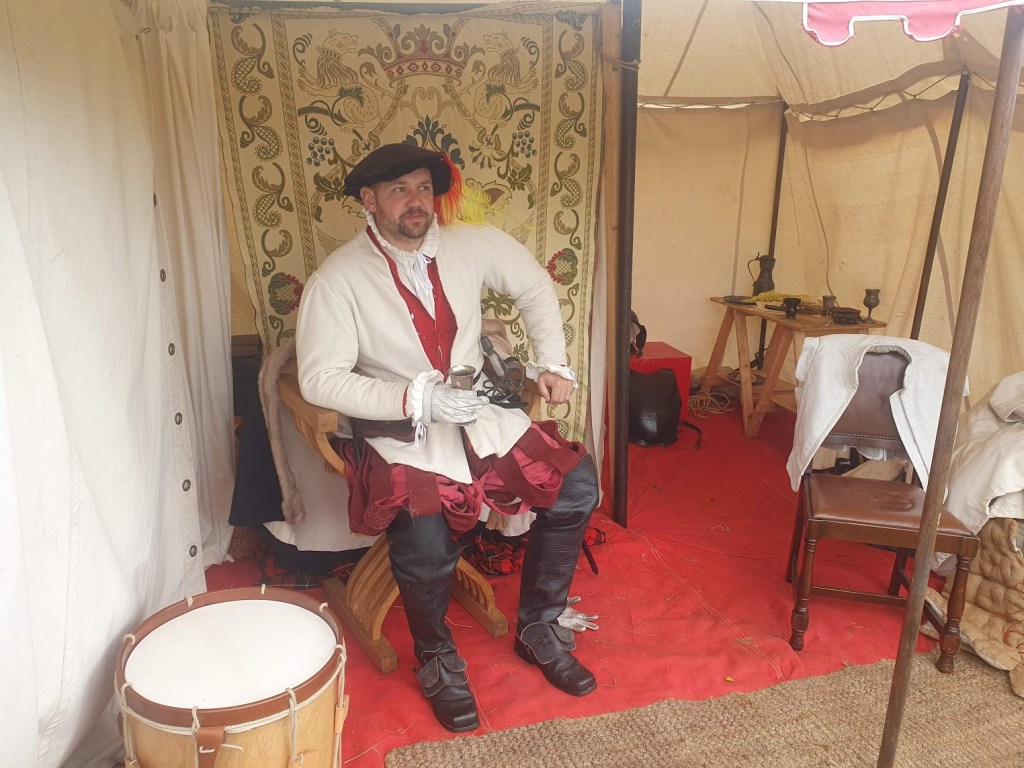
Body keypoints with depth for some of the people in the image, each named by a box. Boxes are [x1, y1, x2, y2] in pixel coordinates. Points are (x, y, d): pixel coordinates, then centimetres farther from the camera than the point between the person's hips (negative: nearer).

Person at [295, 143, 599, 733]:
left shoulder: (472, 244, -1)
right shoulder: (339, 279, -12)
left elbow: (535, 287, 14)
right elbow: (320, 378, -17)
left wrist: (552, 362, 2)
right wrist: (418, 399, -26)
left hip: (484, 413, 5)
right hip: (404, 436, -4)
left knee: (577, 485, -8)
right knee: (423, 547, -26)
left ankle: (538, 631, 16)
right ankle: (439, 663, 10)